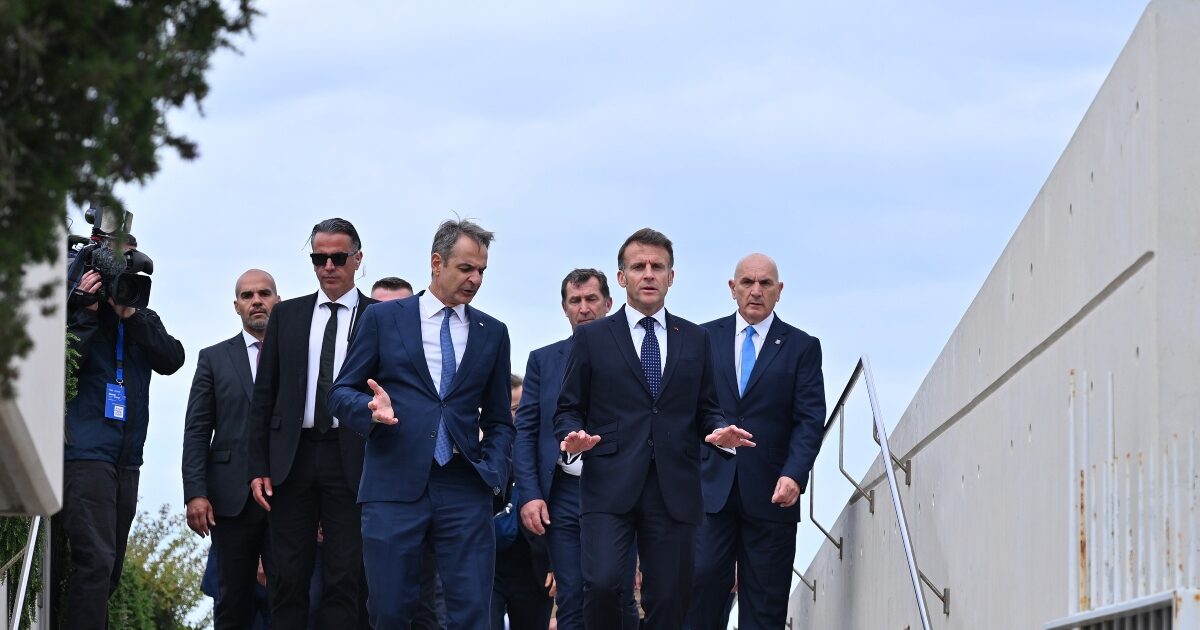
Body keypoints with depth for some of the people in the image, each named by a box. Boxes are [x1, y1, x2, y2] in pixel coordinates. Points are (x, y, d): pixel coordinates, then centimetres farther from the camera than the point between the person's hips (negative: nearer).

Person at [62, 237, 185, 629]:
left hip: (126, 460, 6)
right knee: (95, 560, -18)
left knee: (110, 568, 8)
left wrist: (130, 315, -10)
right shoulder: (76, 310, 3)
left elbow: (172, 359, 0)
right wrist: (87, 311, -14)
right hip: (86, 453, -6)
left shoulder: (144, 320, 17)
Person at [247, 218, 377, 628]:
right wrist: (258, 467, 4)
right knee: (287, 578, 1)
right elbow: (264, 395, 12)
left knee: (344, 579, -3)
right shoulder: (287, 315, 12)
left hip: (351, 460, -3)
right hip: (293, 456, 3)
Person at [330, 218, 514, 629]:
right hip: (393, 484, -1)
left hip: (463, 490, 1)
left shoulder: (492, 333, 15)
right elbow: (341, 393, 8)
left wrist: (494, 471, 0)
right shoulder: (383, 318, 8)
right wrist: (370, 408, -14)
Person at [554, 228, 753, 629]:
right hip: (610, 488, -2)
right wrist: (573, 435, -12)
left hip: (674, 491, 2)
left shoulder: (696, 340, 15)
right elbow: (568, 409, 10)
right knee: (602, 583, -21)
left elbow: (706, 410, 17)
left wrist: (719, 432, -5)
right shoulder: (592, 338, 9)